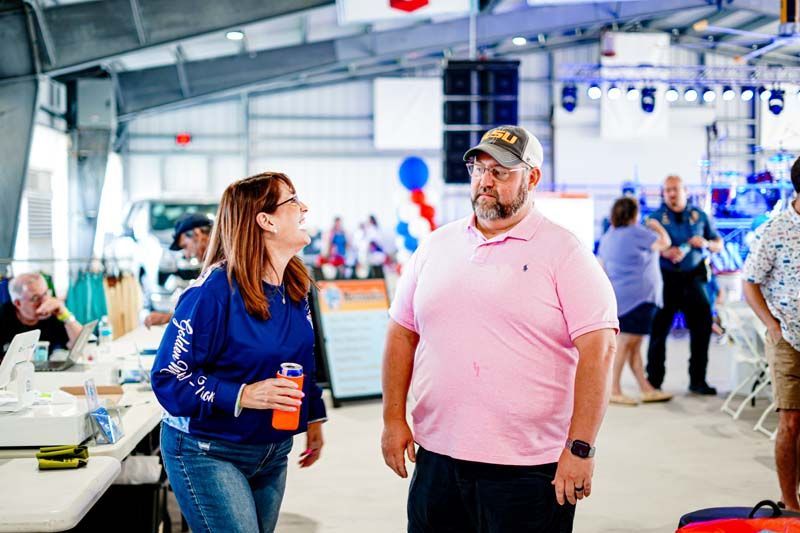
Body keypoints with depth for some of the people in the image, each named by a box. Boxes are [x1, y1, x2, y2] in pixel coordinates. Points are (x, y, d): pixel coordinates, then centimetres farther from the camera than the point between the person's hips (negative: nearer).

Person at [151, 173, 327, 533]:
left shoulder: (296, 287, 4)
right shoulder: (215, 291, -20)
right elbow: (169, 378, -20)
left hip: (272, 454, 8)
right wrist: (241, 396, -30)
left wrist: (314, 417, 17)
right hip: (208, 453, -7)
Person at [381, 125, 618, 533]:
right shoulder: (436, 246, 10)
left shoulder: (564, 253, -5)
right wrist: (393, 418, 6)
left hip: (528, 469, -4)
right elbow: (402, 334, 13)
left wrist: (580, 448, -16)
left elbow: (597, 349, -11)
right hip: (436, 459, 5)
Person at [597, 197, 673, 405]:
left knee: (634, 345, 10)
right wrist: (657, 227, 10)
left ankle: (646, 389, 14)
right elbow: (664, 243, -9)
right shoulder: (636, 232, -11)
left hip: (619, 296, 9)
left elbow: (601, 266, 18)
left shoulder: (608, 236, 13)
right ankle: (614, 390, -8)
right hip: (637, 296, -9)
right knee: (625, 343, -8)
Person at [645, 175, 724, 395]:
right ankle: (654, 380, 11)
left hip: (693, 276, 2)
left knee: (702, 325, 0)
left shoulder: (700, 215, 10)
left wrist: (706, 243, -9)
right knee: (659, 327, 1)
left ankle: (698, 380, 11)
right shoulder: (656, 216, 4)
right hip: (666, 278, -2)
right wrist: (663, 252, -24)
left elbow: (719, 244, 14)